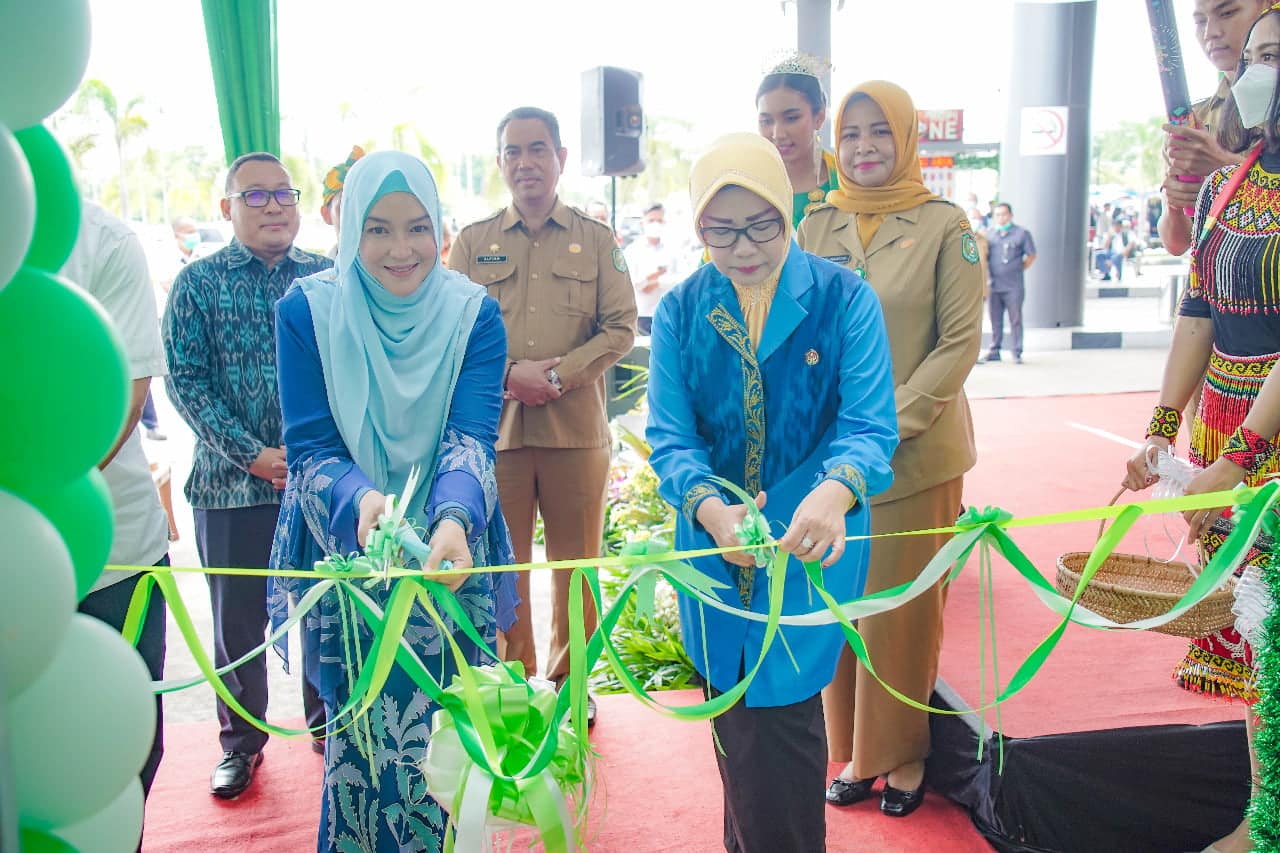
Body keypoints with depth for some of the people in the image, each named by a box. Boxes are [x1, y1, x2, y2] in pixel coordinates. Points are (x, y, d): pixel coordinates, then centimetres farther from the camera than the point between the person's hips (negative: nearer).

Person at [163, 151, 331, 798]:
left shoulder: (329, 279, 5)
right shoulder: (198, 282, 1)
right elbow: (185, 381, -4)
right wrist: (252, 454, -13)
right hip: (232, 483, -1)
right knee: (239, 617, 9)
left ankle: (326, 719, 32)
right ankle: (241, 740, 28)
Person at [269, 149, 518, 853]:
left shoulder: (472, 313, -7)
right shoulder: (308, 309, -8)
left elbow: (472, 436, -18)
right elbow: (310, 447, -12)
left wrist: (454, 520, -38)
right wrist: (360, 500, -33)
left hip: (448, 557, 1)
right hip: (345, 556, 0)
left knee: (445, 732, 7)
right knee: (360, 731, 7)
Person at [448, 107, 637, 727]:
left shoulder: (596, 240, 8)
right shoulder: (472, 242, 9)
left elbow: (620, 327, 2)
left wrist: (561, 374, -12)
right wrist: (510, 374, -13)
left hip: (577, 426, 0)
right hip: (494, 425, 0)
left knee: (575, 562, 8)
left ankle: (569, 681, 25)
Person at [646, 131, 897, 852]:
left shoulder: (845, 298, -8)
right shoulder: (680, 312, -1)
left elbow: (870, 424, -16)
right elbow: (670, 434, -9)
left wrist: (835, 493, -38)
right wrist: (708, 509, -29)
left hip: (812, 542, -3)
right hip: (714, 546, 3)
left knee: (781, 710, -2)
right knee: (733, 714, 18)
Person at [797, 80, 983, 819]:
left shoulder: (945, 225, -2)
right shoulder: (816, 227, 7)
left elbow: (960, 341, -6)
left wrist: (890, 423, -14)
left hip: (917, 452, -3)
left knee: (904, 603, 6)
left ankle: (904, 751, 24)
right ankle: (855, 750, 25)